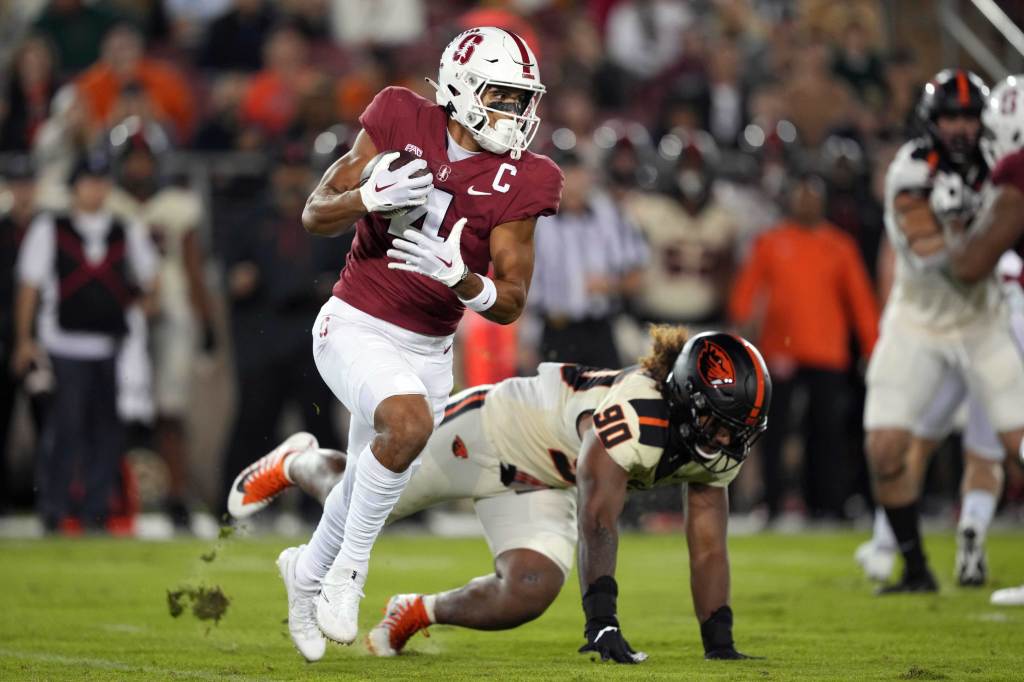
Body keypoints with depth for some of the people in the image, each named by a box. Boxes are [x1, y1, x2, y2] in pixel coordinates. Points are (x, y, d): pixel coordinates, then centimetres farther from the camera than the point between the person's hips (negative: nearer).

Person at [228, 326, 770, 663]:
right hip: (488, 430, -6)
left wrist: (718, 644, -16)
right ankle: (297, 463, 48)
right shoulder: (633, 420, -41)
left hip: (536, 482, 6)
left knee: (528, 596, -12)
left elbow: (708, 551, -9)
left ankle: (416, 614, 17)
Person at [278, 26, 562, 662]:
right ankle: (348, 568, -13)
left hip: (428, 349, 4)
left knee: (370, 484, 18)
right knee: (410, 421, -32)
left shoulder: (518, 182, -8)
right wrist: (372, 196, -27)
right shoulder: (401, 124, -10)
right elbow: (315, 215, -6)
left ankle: (308, 571, 51)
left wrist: (456, 275, -28)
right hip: (356, 328, -4)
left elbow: (511, 304, -8)